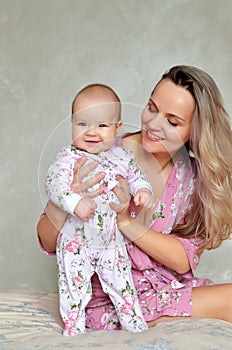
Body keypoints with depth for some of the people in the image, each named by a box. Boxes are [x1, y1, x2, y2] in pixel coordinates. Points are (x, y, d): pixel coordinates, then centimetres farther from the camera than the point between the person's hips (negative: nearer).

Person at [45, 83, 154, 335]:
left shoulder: (122, 156, -2)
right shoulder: (68, 158, -15)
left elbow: (135, 176, 12)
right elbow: (53, 184, -25)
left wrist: (143, 190, -9)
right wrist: (74, 202, -41)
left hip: (112, 240, 3)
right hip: (76, 241, -3)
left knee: (122, 285, 15)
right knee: (74, 289, 6)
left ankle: (136, 326, 30)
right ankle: (73, 333, 23)